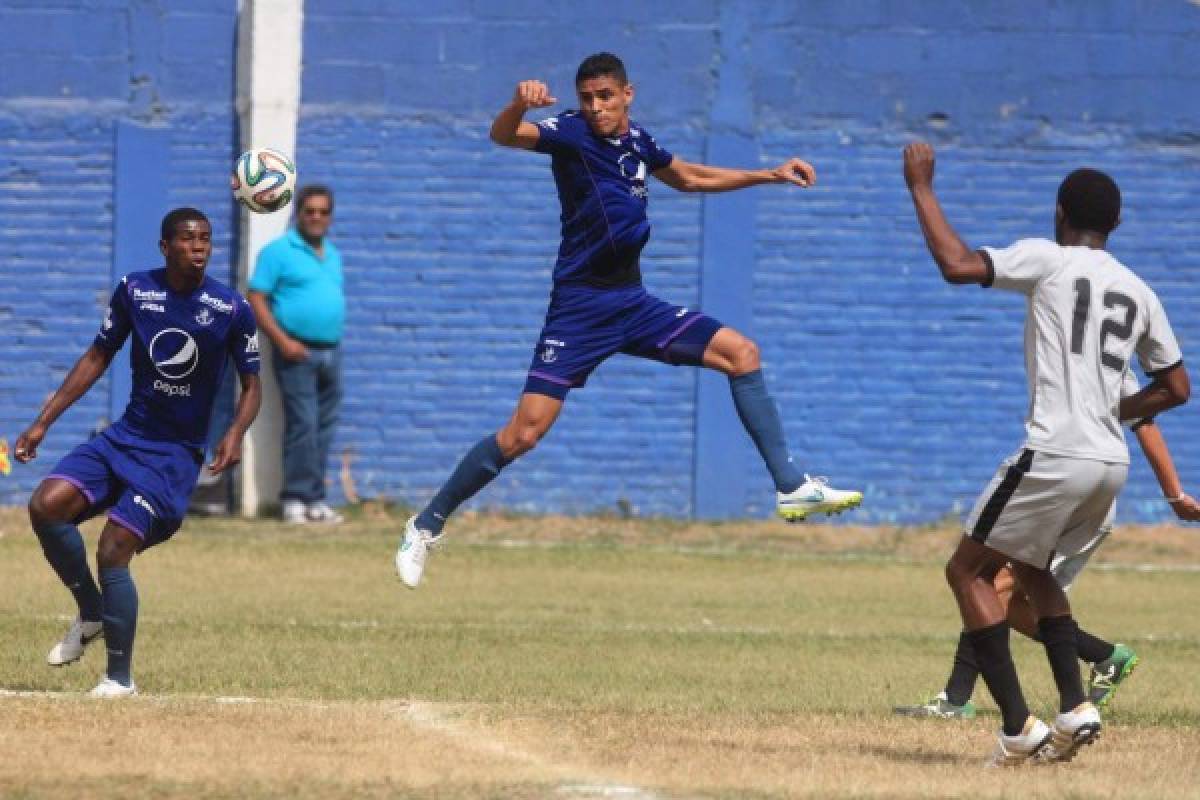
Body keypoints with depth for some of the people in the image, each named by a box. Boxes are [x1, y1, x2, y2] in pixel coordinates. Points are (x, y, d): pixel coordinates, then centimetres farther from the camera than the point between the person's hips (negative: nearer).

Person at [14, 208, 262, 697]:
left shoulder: (232, 310, -9)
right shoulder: (135, 291, -2)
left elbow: (251, 385, 1)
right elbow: (98, 358, 9)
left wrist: (236, 434, -20)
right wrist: (43, 423, 6)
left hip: (176, 454, -4)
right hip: (125, 436, 4)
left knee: (113, 551, -15)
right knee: (46, 505, -17)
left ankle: (119, 677, 1)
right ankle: (91, 614, 6)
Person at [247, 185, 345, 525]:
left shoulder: (333, 256, 18)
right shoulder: (279, 252, -3)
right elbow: (255, 299, -8)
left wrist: (335, 339, 14)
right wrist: (282, 340, -16)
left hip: (330, 351, 7)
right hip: (297, 352, -7)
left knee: (324, 427, 6)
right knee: (302, 425, -11)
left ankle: (315, 500, 10)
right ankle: (295, 499, -8)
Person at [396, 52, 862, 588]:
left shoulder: (637, 141, 8)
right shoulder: (570, 134, -10)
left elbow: (689, 178, 29)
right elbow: (504, 136, -30)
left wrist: (770, 176, 27)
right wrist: (520, 103, -53)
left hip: (633, 303, 6)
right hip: (580, 307, -6)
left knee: (741, 352, -2)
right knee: (524, 432, -14)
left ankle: (791, 487, 3)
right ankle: (426, 527, -1)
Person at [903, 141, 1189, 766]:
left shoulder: (1048, 261, -4)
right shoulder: (1138, 292, 14)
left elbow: (956, 265, -14)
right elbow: (1176, 388, 18)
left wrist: (921, 188, -4)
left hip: (1055, 456, -7)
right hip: (1112, 464, 7)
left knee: (968, 570, 6)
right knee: (1029, 568, 27)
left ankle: (1018, 727, -7)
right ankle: (1074, 708, 11)